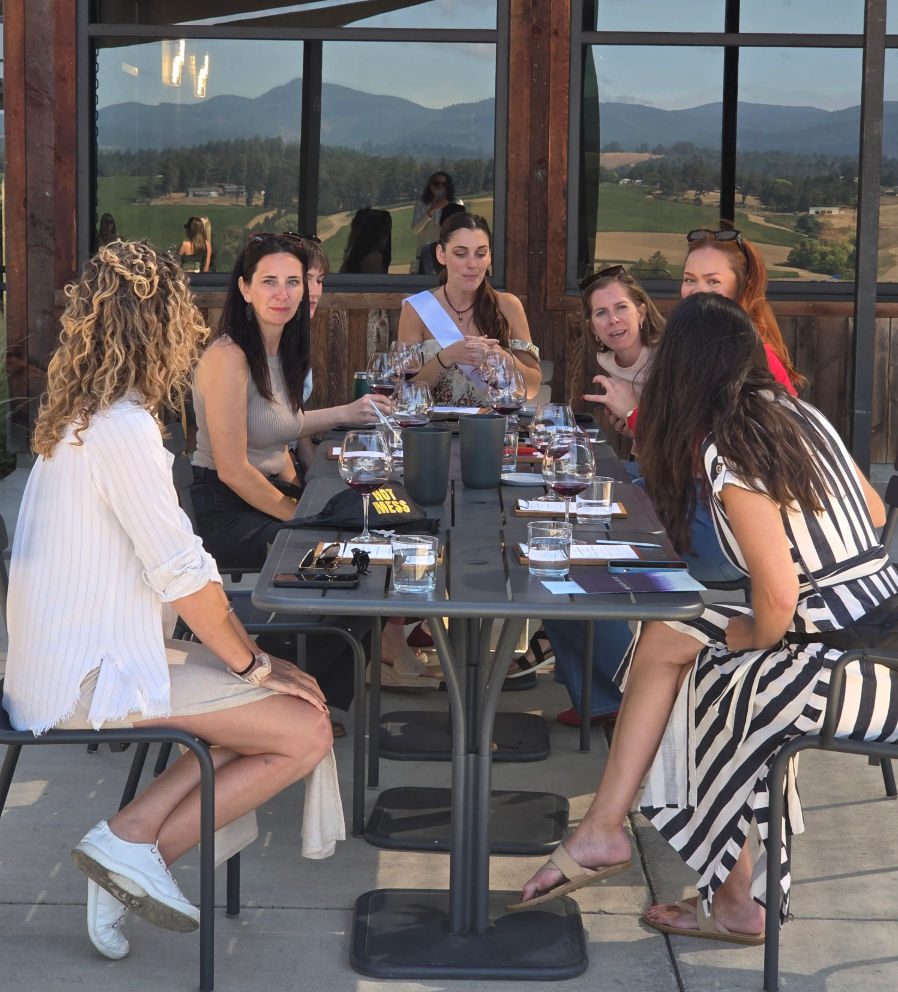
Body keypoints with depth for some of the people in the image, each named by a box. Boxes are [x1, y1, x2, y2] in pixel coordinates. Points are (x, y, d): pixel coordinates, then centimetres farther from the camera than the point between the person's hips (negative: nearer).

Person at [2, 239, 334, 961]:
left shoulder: (82, 415, 11)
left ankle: (130, 839, 2)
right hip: (90, 682, -10)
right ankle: (135, 847, -3)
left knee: (291, 698, 8)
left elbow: (167, 562, 15)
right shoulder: (122, 428, -20)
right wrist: (256, 666, -7)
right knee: (307, 732, -8)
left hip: (71, 661, 10)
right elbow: (184, 576, -20)